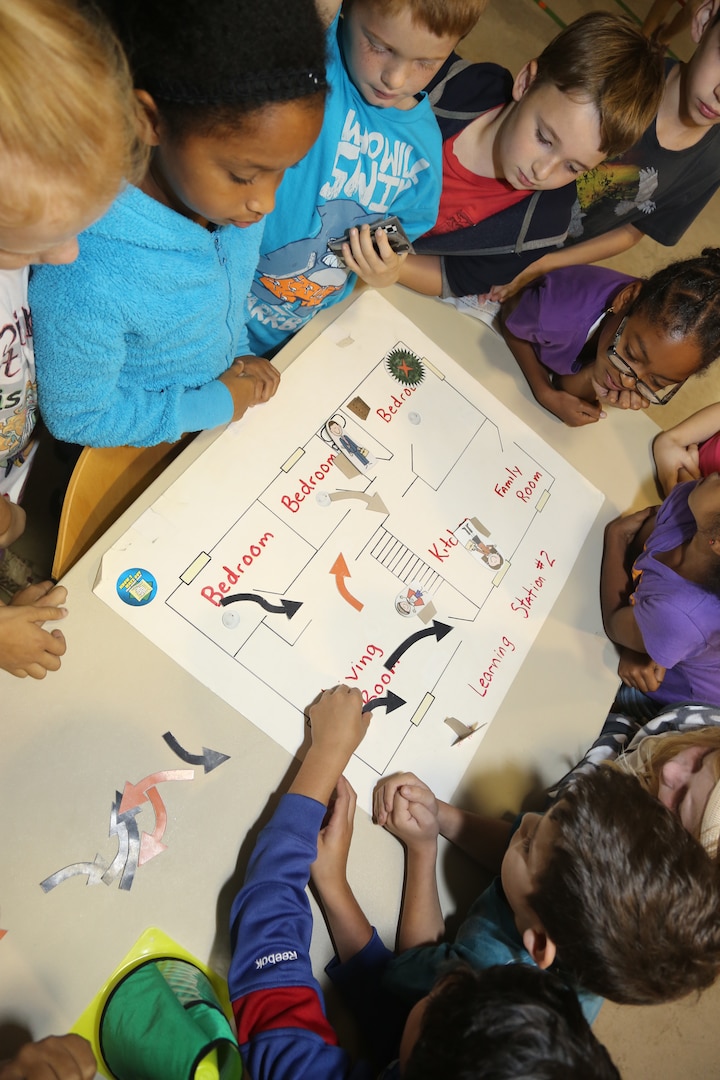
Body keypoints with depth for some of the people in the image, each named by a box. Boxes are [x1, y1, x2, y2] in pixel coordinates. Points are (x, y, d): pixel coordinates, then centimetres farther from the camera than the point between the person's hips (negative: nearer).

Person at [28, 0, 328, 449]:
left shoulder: (231, 192, -20)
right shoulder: (84, 280, -41)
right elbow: (77, 419, -25)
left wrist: (241, 351, -8)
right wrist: (213, 404, -22)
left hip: (233, 400, 5)